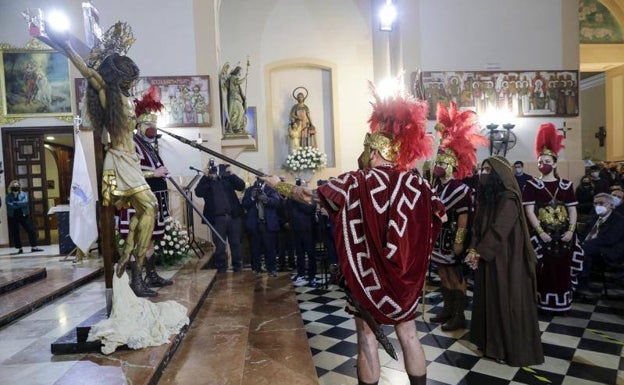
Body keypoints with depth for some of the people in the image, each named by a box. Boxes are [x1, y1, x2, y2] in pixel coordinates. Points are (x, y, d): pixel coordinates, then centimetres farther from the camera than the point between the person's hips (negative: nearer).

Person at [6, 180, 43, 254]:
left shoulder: (24, 194, 2)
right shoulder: (8, 196, 2)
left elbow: (25, 202, -15)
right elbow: (9, 205, -14)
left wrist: (15, 203, -17)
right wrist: (20, 204, -16)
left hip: (24, 215, 0)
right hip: (13, 217, 1)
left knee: (31, 230, -6)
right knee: (14, 233, 5)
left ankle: (34, 247, -1)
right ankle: (19, 249, 16)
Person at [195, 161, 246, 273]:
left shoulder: (227, 179, 9)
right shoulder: (206, 182, 6)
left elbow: (242, 186, 0)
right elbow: (198, 192, -12)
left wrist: (231, 174, -10)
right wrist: (205, 176, -17)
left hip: (233, 216, 1)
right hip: (217, 219, -1)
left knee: (235, 243, 9)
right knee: (220, 246, 4)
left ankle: (238, 267, 21)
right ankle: (221, 268, 15)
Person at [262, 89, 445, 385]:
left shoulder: (357, 182, -14)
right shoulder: (414, 182, -3)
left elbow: (309, 195, -9)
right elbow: (439, 214, 8)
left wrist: (279, 185, 7)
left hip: (366, 273, -4)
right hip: (405, 274, 4)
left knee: (367, 339, 9)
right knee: (408, 335, 16)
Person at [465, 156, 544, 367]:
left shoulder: (509, 199, -15)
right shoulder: (485, 197, 10)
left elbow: (498, 230, -20)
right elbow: (477, 226, 7)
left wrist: (477, 252, -17)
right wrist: (473, 250, -6)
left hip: (506, 259, -7)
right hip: (487, 258, 7)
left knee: (507, 300, 1)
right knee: (489, 299, 12)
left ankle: (514, 348, 15)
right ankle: (491, 342, 25)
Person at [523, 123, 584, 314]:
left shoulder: (566, 185, 6)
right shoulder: (532, 185, -3)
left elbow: (572, 210, 5)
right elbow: (529, 211, -9)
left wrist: (571, 230, -9)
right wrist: (540, 232, -17)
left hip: (564, 235, 3)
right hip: (542, 234, -3)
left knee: (563, 269, 9)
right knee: (544, 269, 1)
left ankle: (562, 304, 22)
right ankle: (543, 303, 12)